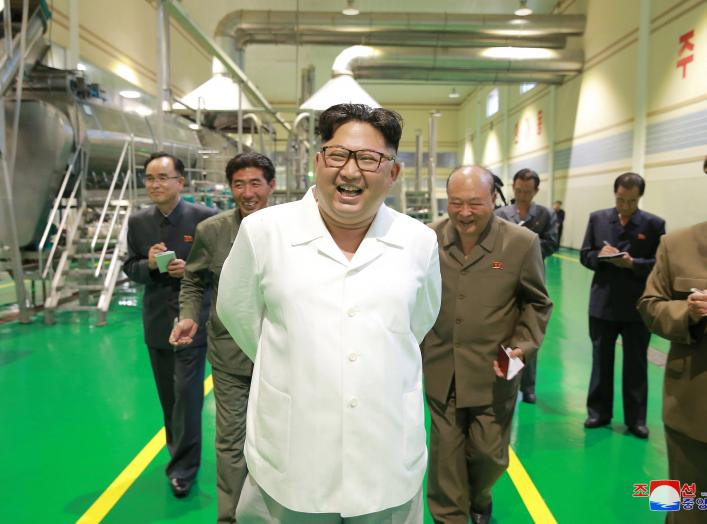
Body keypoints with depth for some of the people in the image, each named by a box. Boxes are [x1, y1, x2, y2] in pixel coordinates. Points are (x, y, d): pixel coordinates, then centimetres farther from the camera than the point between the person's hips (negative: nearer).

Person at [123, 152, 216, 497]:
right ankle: (179, 453, 37)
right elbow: (130, 269, 7)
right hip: (157, 322, 4)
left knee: (187, 393, -2)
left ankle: (183, 467, 12)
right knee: (168, 395, 17)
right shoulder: (138, 222, 2)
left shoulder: (205, 218, -10)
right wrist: (148, 264, -14)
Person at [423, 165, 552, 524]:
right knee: (445, 454, 12)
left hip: (493, 372, -1)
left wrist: (523, 346, -11)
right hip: (441, 370, 1)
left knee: (489, 454, 13)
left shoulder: (522, 242, -8)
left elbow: (537, 303, 3)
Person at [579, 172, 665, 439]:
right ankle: (599, 412, 28)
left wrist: (632, 263, -22)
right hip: (602, 304, 2)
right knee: (601, 361, 14)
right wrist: (600, 256, -17)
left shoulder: (654, 224, -4)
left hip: (637, 307, -2)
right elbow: (585, 256, 4)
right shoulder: (597, 218, 3)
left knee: (636, 365, 9)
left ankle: (636, 419, 23)